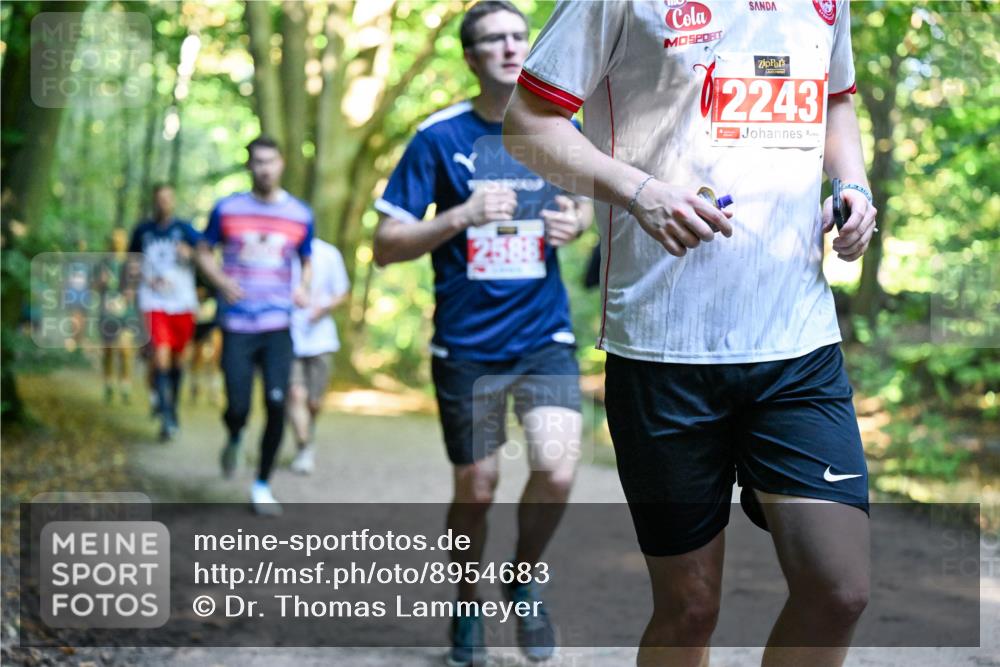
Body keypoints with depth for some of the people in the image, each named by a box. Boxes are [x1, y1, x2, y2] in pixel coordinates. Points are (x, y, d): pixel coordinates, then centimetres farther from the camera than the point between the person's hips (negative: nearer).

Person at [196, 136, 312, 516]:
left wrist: (304, 288, -3)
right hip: (237, 326, -1)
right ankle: (234, 438, 33)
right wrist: (221, 280, -9)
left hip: (278, 327, 1)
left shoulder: (300, 215, 6)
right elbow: (203, 252, 10)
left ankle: (262, 487, 8)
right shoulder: (227, 209, 1)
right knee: (238, 408, -6)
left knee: (276, 405, -8)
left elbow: (307, 261, 18)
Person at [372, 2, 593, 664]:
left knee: (557, 472, -17)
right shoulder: (439, 137, -5)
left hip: (545, 336, 2)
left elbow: (583, 201, 21)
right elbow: (386, 245, -6)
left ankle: (525, 581, 13)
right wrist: (461, 217, -21)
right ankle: (468, 612, 33)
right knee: (476, 491, 7)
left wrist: (575, 223, -3)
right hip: (466, 345, -1)